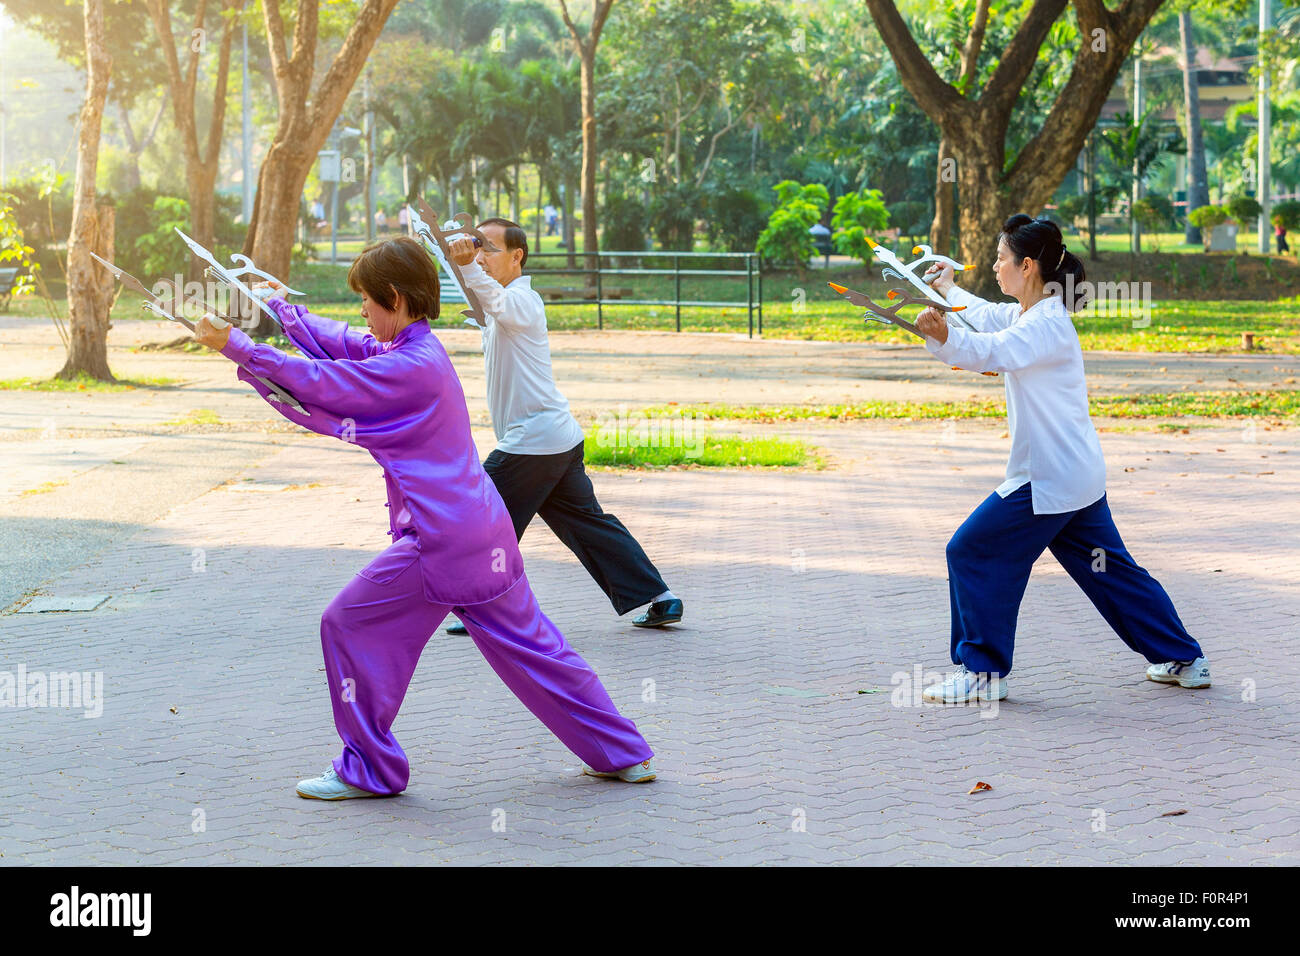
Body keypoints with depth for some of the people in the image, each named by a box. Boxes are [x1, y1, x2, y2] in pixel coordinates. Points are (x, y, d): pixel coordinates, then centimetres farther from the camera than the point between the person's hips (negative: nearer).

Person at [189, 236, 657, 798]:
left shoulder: (410, 368, -16)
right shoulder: (414, 348, 11)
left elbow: (320, 383, -16)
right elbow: (337, 344, 22)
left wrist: (235, 347, -11)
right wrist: (277, 304, 27)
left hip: (440, 545, -10)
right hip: (484, 533, 10)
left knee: (349, 625, 1)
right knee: (528, 644, 15)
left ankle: (368, 770, 10)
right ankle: (624, 755, 20)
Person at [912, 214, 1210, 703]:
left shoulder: (1047, 324, -18)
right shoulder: (1026, 315, 12)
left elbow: (992, 351, -38)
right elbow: (987, 317, 35)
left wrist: (944, 336, -55)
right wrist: (949, 290, 48)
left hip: (1049, 479, -10)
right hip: (1080, 476, 10)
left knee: (973, 553, -5)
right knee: (1108, 569, 18)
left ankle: (982, 670, 0)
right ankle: (1183, 659, 25)